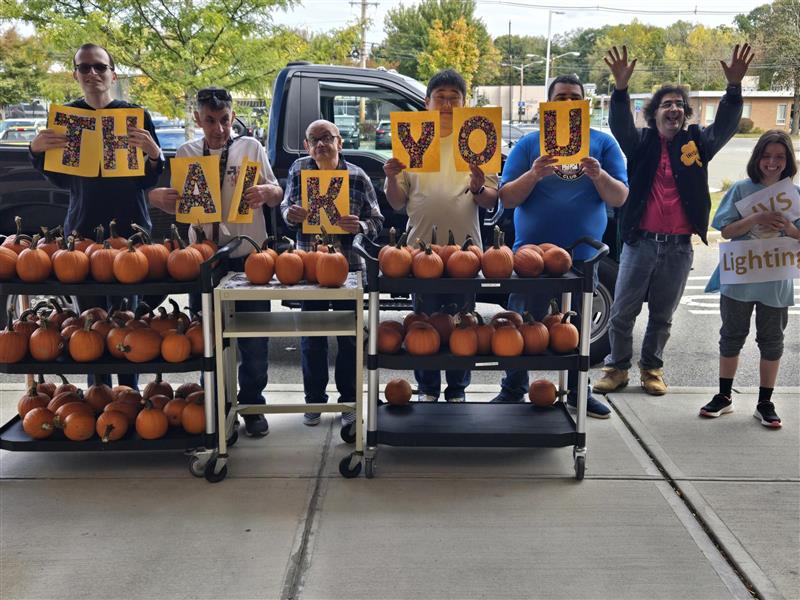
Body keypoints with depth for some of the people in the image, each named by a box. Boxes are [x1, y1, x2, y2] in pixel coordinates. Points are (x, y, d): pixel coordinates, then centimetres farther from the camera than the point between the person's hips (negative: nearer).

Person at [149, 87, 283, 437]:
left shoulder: (251, 148, 4)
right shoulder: (187, 153, 8)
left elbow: (277, 197, 4)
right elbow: (178, 205, 12)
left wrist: (267, 192, -19)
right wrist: (157, 198, -10)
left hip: (249, 255, -1)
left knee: (254, 338, 5)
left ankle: (252, 406, 20)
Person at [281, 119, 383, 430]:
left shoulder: (357, 176, -4)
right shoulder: (299, 169, 1)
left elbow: (377, 221, 2)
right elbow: (285, 206, 12)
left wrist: (360, 226, -20)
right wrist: (289, 214, -12)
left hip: (348, 266, -1)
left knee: (349, 336, 6)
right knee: (311, 336, 9)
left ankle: (348, 401, 21)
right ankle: (314, 400, 24)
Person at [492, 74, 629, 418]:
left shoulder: (603, 144, 7)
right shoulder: (529, 144, 5)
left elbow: (620, 199, 1)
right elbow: (507, 199, -1)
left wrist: (599, 175, -18)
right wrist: (534, 174, -18)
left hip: (583, 255, 2)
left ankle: (578, 393, 25)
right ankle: (513, 392, 16)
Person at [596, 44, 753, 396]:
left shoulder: (696, 142, 7)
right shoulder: (641, 142, 3)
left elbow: (725, 126, -6)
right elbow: (620, 125, -13)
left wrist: (734, 86, -21)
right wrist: (621, 87, -30)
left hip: (678, 247, 2)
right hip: (640, 242, -1)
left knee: (662, 315, 13)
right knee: (622, 311, 3)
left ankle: (652, 367, 28)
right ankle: (617, 367, 18)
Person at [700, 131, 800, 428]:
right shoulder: (742, 189, -2)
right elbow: (726, 230, -6)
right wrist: (756, 219, -21)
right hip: (739, 278, -1)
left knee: (772, 341, 9)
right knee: (732, 336, 10)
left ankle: (765, 402, 20)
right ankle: (724, 396, 22)